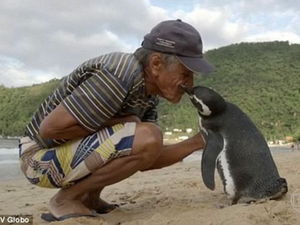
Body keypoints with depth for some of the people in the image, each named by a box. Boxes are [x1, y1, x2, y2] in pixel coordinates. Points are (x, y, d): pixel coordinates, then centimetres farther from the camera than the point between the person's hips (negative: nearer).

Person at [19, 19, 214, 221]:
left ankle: (89, 198, 13)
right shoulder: (119, 77, -27)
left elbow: (146, 161, 3)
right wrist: (118, 123, -20)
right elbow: (50, 128, -27)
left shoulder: (149, 91, 2)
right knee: (147, 138, -26)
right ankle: (67, 199, -8)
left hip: (74, 150, 9)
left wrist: (199, 141, -3)